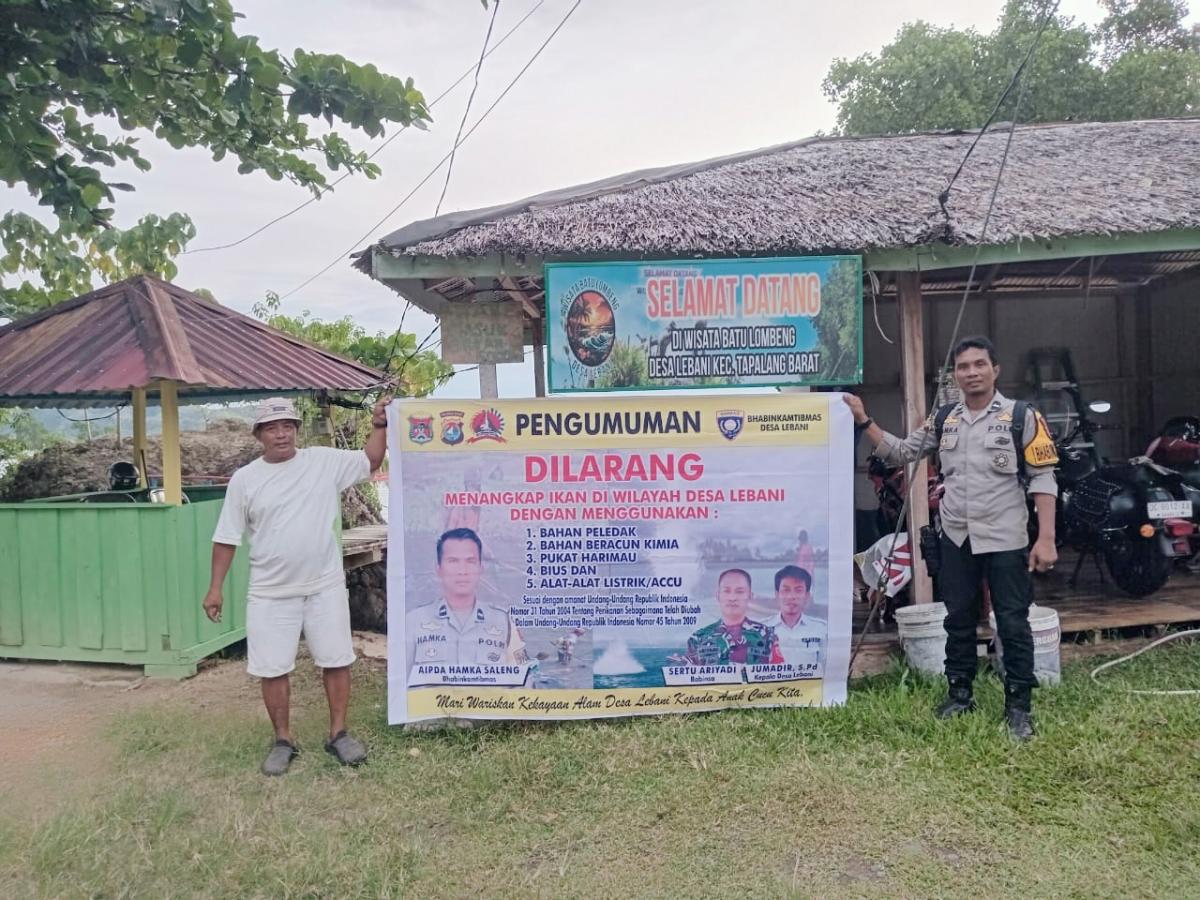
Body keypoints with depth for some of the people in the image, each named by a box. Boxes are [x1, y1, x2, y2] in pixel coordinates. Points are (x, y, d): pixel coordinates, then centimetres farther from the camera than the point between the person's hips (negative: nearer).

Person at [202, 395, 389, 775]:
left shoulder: (324, 461, 0)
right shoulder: (244, 479, 0)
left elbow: (371, 462, 10)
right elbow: (227, 538, 4)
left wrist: (379, 425, -4)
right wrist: (215, 587, 3)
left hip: (325, 586, 0)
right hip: (271, 593, 0)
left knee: (336, 660, 7)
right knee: (273, 669, 7)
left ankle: (338, 734, 23)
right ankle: (283, 741, 25)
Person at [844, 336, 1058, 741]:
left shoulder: (1021, 417, -6)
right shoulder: (943, 420, 7)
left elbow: (1043, 480, -7)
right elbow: (900, 452, 14)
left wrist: (1046, 539, -13)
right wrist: (864, 421, 4)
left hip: (1005, 540, -4)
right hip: (957, 539, 4)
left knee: (1013, 625, 4)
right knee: (958, 620, 14)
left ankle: (1018, 705, 16)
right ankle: (960, 693, 29)